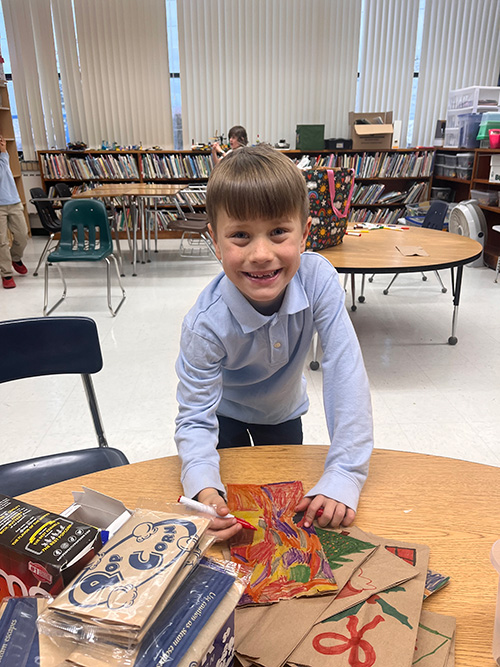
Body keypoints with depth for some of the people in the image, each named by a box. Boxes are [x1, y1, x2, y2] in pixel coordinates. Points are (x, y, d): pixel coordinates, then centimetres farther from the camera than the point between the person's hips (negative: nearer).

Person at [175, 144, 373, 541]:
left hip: (283, 410, 3)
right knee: (230, 510, 14)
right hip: (225, 412, -2)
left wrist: (345, 474, -37)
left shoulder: (318, 280, -35)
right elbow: (196, 420, -30)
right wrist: (205, 490, -48)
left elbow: (346, 372, -34)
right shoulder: (205, 324, -37)